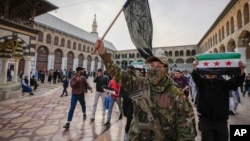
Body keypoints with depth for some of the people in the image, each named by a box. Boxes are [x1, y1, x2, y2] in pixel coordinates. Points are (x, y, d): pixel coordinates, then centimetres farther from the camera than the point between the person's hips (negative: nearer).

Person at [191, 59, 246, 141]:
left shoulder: (224, 83, 4)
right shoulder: (202, 82, -2)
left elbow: (237, 81, -11)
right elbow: (196, 77, -22)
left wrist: (241, 71, -31)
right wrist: (195, 69, -43)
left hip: (221, 121, 3)